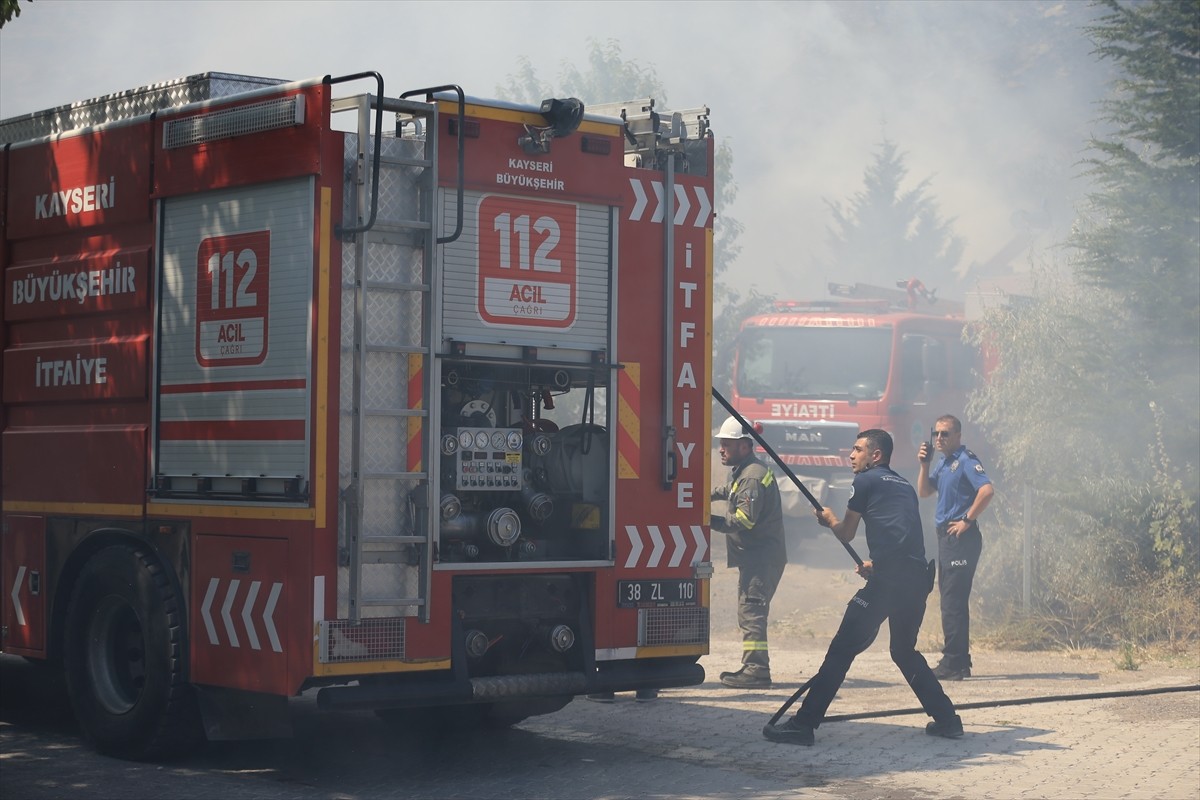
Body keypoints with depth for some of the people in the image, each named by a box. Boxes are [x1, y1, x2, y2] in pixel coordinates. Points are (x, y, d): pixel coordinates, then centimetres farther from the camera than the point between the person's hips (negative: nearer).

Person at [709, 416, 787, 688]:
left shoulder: (753, 477, -17)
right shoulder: (742, 473, 17)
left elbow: (744, 520, -25)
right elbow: (731, 491, 41)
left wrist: (711, 521, -23)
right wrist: (711, 494, 26)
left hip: (762, 556, -11)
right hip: (755, 556, 11)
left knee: (751, 610, -15)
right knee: (748, 611, 15)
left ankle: (757, 669, -18)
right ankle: (752, 667, 21)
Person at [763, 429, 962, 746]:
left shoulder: (866, 481, 5)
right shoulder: (905, 486, 25)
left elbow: (846, 533, 13)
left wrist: (829, 519, 32)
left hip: (888, 579, -7)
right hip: (919, 578, 7)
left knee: (843, 648, -7)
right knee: (905, 651, 25)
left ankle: (804, 724, -11)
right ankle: (947, 719, 25)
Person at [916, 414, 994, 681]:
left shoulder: (966, 460, -12)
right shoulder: (942, 463, 16)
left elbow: (986, 490, -24)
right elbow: (924, 491, 18)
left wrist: (967, 521, -19)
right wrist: (924, 464, 4)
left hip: (961, 538, -10)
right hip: (945, 536, 10)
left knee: (953, 601, -10)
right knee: (951, 600, 13)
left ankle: (953, 664, -8)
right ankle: (959, 662, 19)